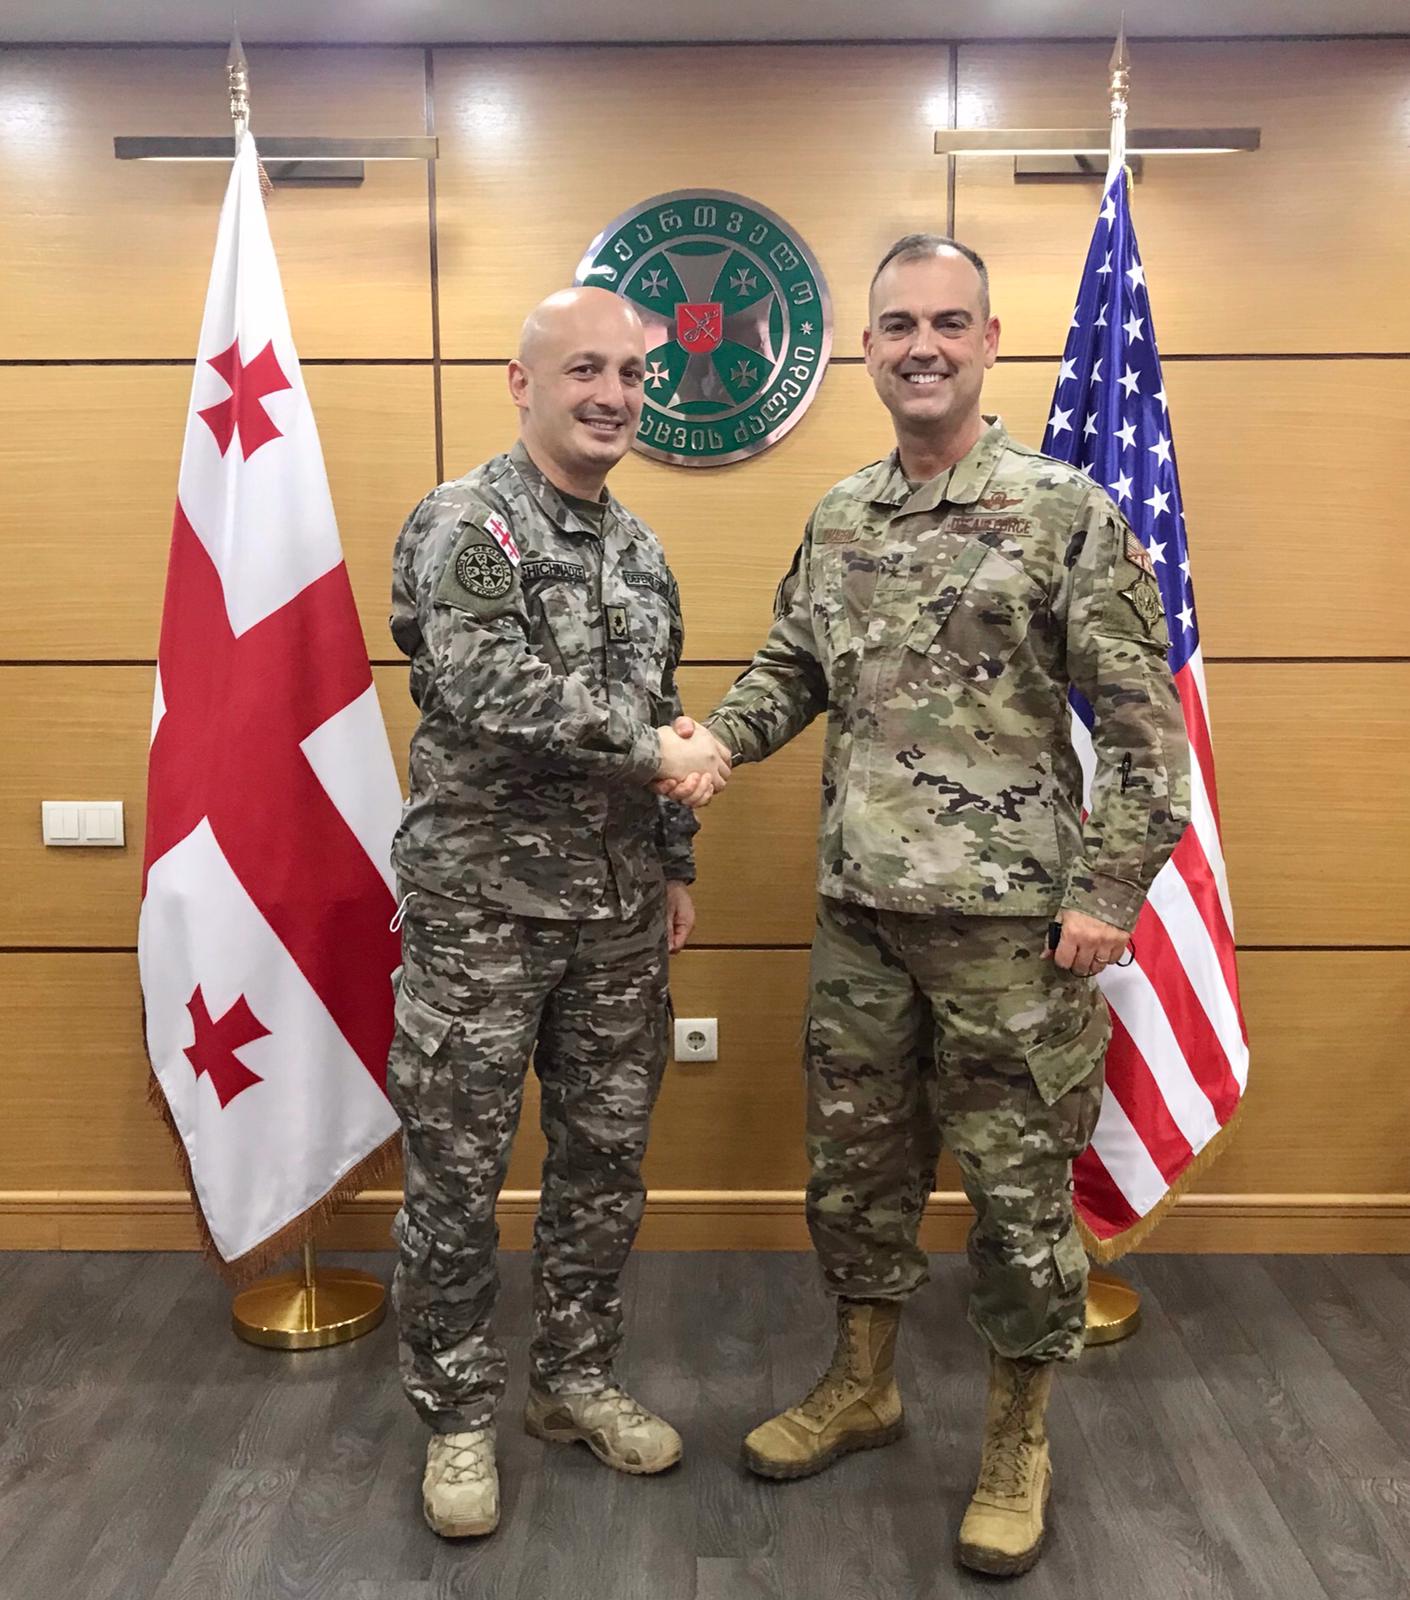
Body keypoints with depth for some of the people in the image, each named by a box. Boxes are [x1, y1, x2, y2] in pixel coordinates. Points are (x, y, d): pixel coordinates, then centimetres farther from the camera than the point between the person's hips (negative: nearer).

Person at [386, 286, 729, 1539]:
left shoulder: (640, 548, 12)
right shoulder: (463, 522, -10)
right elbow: (484, 684, -26)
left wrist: (677, 865, 15)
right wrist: (652, 746, -22)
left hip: (620, 915, 6)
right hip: (482, 908, -6)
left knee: (606, 1162, 14)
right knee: (458, 1178, 5)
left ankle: (577, 1378, 34)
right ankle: (459, 1415, 25)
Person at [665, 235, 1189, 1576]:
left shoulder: (1067, 511, -7)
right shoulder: (837, 521, 9)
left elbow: (1142, 721, -8)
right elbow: (790, 670, 16)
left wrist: (1110, 891, -12)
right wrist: (711, 740, -4)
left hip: (1010, 917, -5)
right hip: (860, 911, 5)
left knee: (1018, 1182, 8)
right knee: (854, 1160, 16)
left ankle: (1018, 1438, 29)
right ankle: (861, 1385, 38)